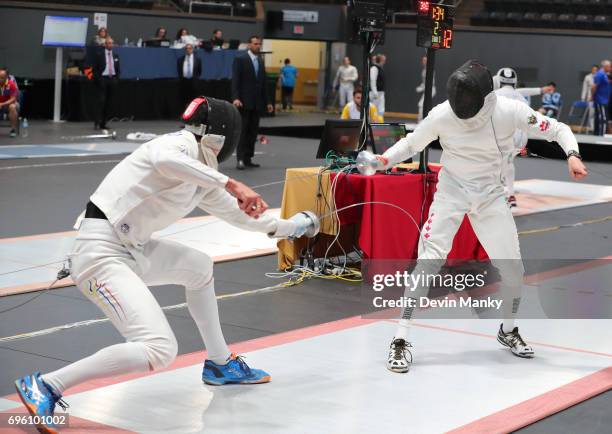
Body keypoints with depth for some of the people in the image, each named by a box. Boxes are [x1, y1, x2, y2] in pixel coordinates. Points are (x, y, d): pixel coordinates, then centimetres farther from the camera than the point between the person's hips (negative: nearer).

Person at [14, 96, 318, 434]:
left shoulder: (200, 173, 17)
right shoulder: (182, 144, -10)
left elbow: (236, 213, 33)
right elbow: (164, 161, -37)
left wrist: (286, 226, 45)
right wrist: (230, 183, -37)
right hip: (100, 254, -10)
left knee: (200, 267, 28)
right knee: (159, 351, -20)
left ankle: (220, 364, 41)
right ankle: (45, 386, -13)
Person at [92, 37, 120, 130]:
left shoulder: (115, 56, 13)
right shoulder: (99, 54, 0)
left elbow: (118, 69, 18)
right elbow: (95, 68, -1)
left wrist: (117, 79, 6)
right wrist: (97, 79, -9)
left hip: (113, 80, 5)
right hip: (103, 79, -5)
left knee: (109, 102, 3)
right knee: (101, 101, -12)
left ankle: (103, 123, 7)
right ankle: (97, 122, -11)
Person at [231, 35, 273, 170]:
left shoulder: (261, 61, 15)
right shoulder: (240, 59, -4)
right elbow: (235, 80, -11)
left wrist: (267, 102, 13)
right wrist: (235, 98, -22)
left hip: (257, 103, 6)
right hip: (244, 102, -6)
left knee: (253, 132, 6)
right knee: (242, 131, -5)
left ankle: (248, 158, 11)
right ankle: (240, 159, -5)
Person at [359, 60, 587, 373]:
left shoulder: (510, 111, -20)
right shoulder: (442, 114, -21)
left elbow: (557, 129, -11)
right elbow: (411, 144, -6)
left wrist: (572, 154, -31)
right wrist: (384, 160, -26)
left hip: (490, 196, 2)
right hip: (451, 194, -2)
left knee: (512, 270, 3)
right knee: (427, 265, -15)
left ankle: (508, 330, 31)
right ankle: (401, 341, -9)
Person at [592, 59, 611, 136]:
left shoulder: (604, 74, 14)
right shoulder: (600, 74, -17)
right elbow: (594, 86, -21)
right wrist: (593, 96, -12)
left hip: (603, 101, 10)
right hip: (601, 101, -10)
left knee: (598, 119, 13)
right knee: (603, 119, -12)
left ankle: (597, 135, 18)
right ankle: (601, 135, -14)